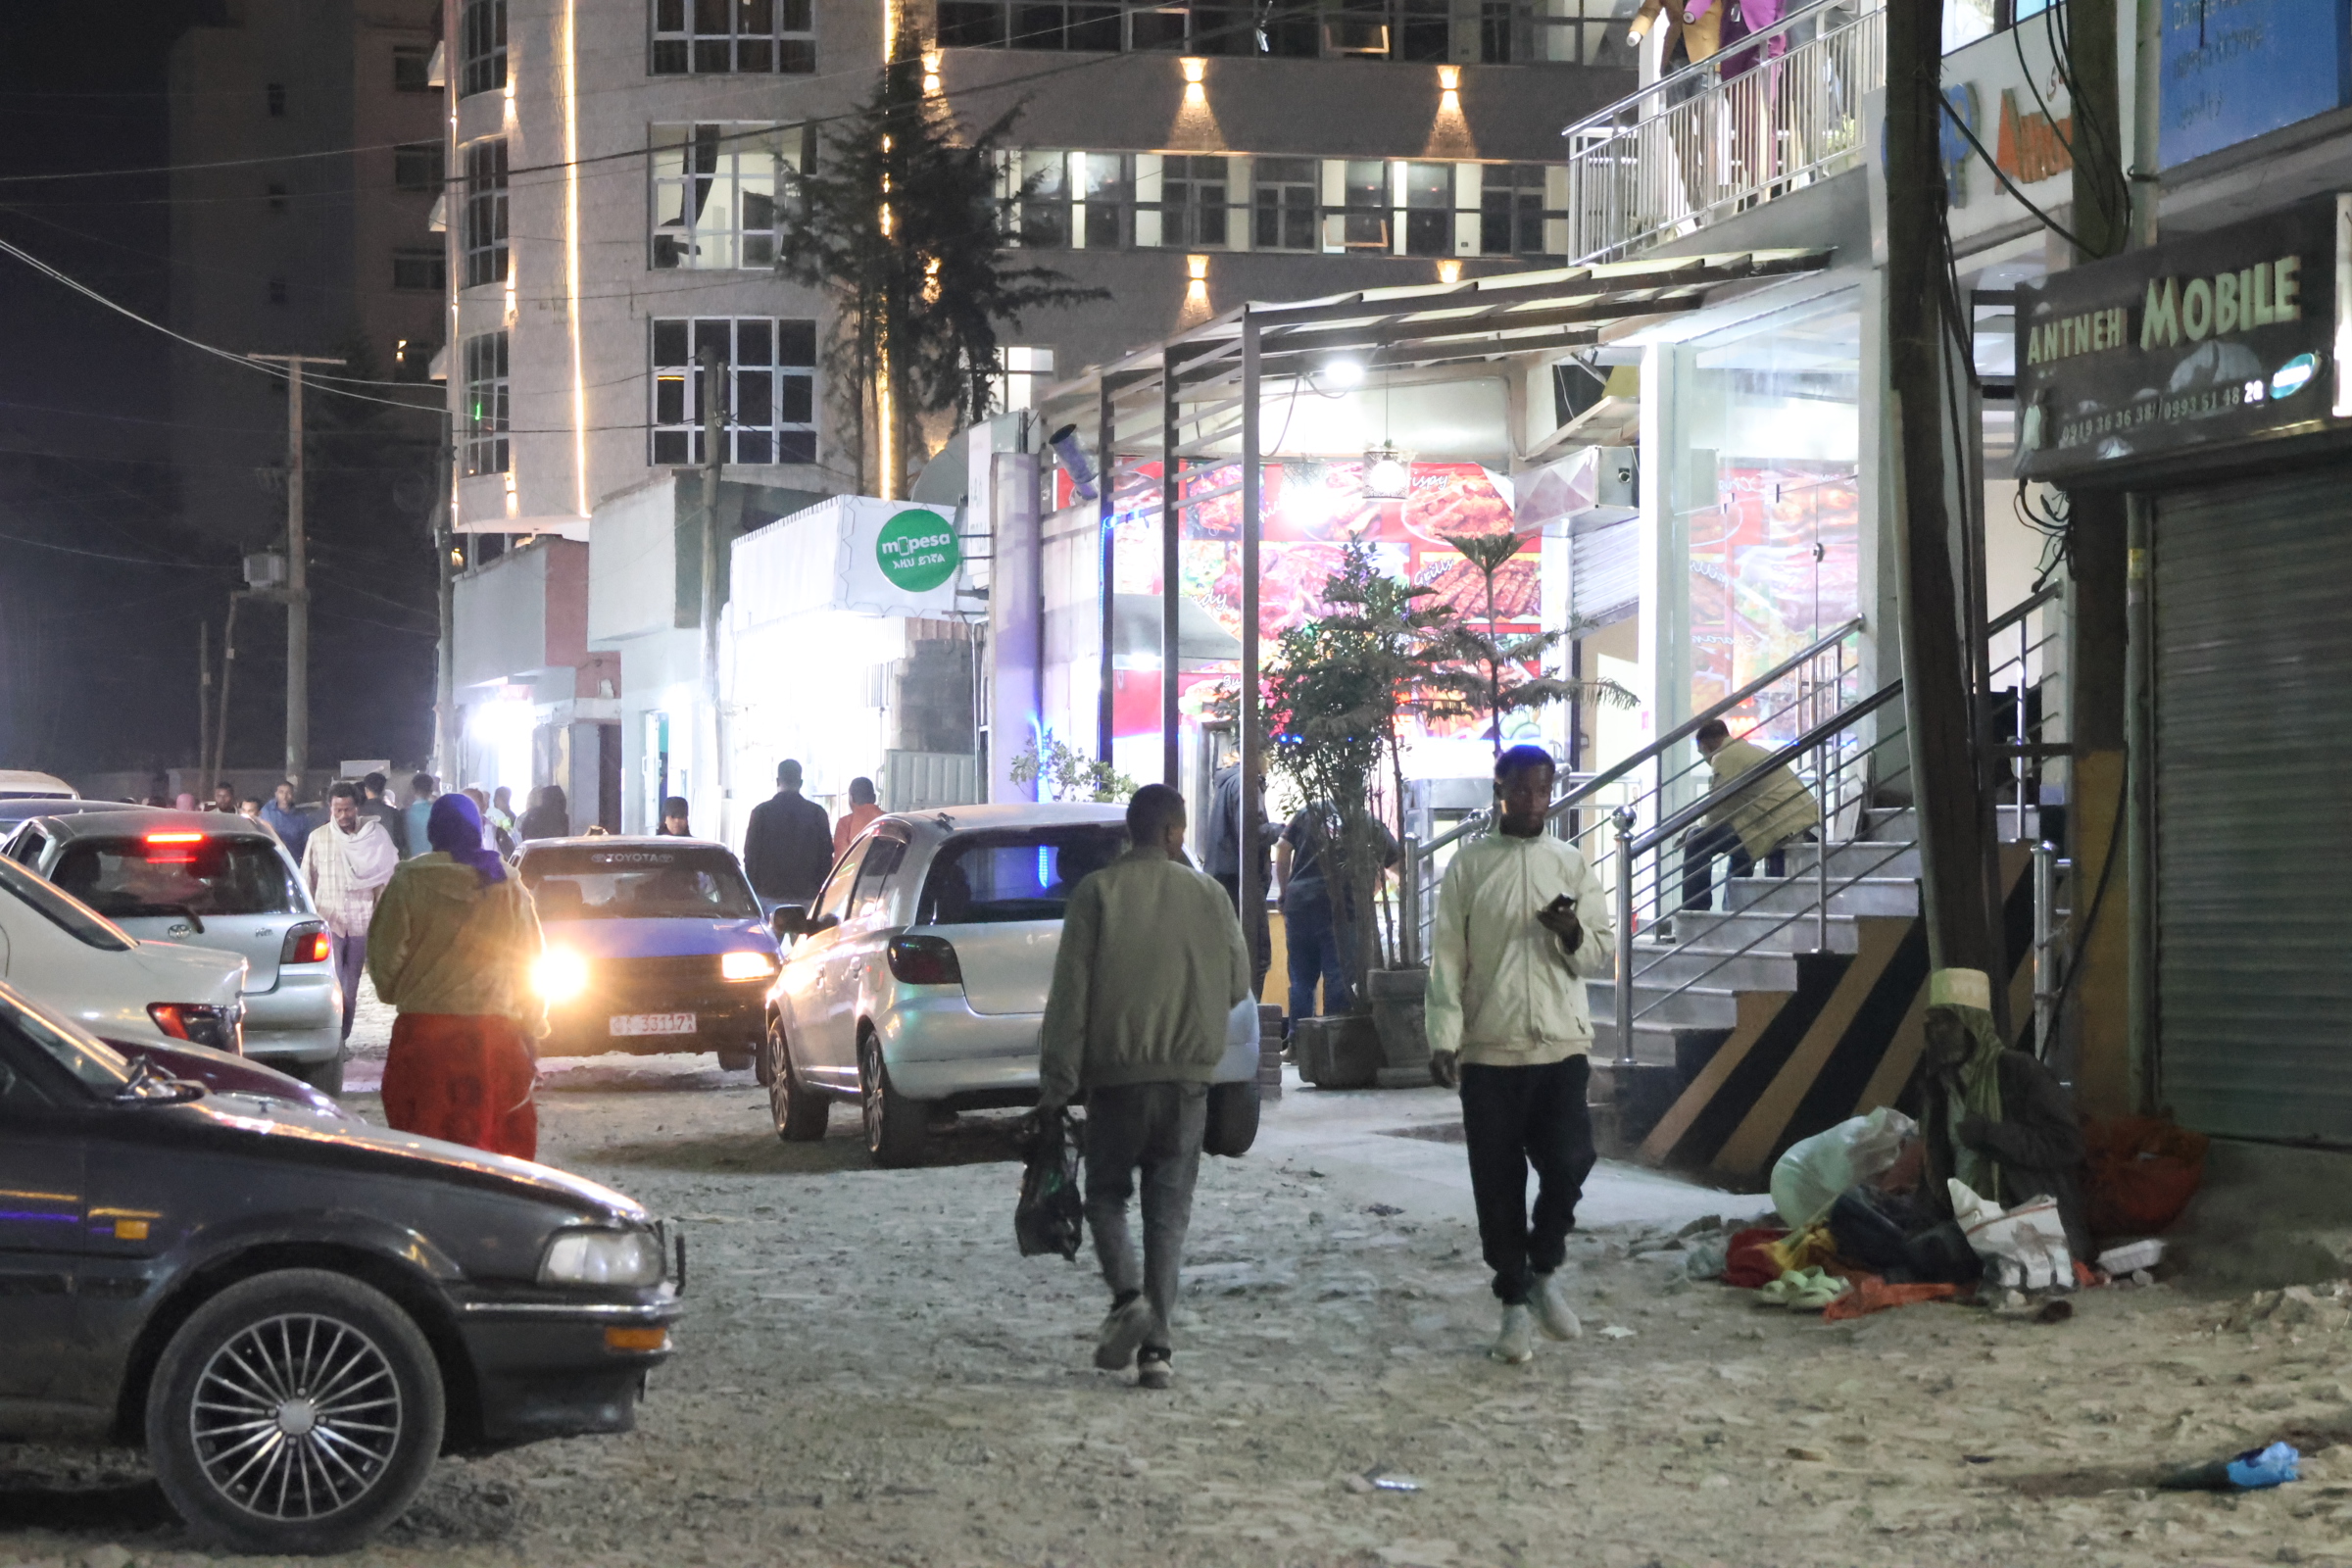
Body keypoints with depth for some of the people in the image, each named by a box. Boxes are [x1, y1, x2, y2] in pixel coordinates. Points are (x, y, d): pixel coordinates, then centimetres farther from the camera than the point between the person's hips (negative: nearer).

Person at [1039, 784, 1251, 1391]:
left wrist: (1056, 1082, -4)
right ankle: (1156, 1344, 1)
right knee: (1169, 1208, 6)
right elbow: (1238, 983, 9)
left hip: (1115, 1073, -2)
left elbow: (1070, 993, -7)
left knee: (1106, 1195, 13)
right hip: (1188, 1073, 2)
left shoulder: (1097, 892, -5)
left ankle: (1128, 1296, -12)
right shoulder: (1207, 895, 2)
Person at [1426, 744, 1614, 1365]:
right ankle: (1515, 1301, 16)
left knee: (1569, 1164, -12)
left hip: (1562, 1045, 1)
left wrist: (1572, 934, -12)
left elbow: (1603, 956, 10)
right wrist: (1444, 1039, -8)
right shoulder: (1470, 864, 4)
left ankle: (1545, 1267, 14)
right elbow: (1446, 958, 2)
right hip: (1489, 1050, -1)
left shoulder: (1571, 865, 9)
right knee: (1498, 1184, 2)